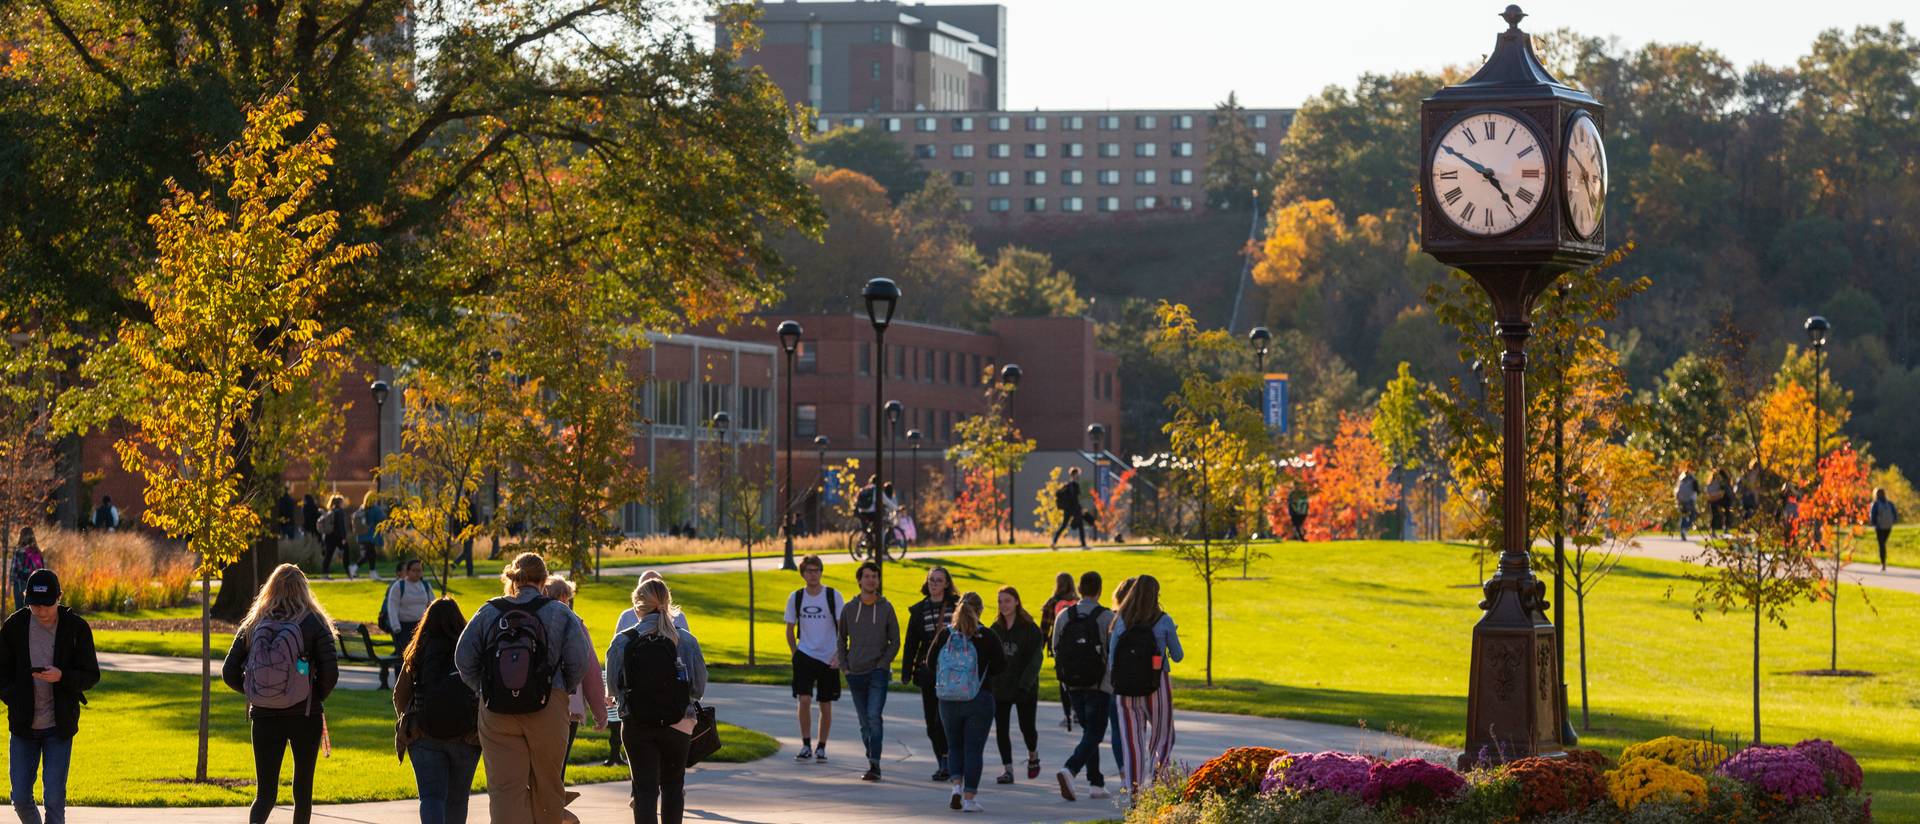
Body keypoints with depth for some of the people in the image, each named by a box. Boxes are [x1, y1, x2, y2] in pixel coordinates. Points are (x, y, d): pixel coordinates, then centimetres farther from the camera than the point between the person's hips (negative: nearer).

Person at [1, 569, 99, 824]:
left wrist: (61, 677, -22)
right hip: (23, 726, 2)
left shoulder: (76, 628, -6)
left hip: (59, 726, -2)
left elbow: (92, 676, -3)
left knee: (54, 799, -4)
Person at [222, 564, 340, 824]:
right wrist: (317, 697, 7)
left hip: (264, 715, 2)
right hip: (305, 715, -2)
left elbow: (229, 673, 2)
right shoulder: (313, 624, -4)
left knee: (265, 793, 4)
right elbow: (330, 672, -11)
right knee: (302, 790, 13)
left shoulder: (252, 626, 3)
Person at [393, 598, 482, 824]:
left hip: (424, 735, -1)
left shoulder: (419, 652, 1)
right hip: (466, 736, 1)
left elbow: (400, 694, 5)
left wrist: (407, 723, 23)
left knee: (431, 796, -4)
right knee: (456, 799, 14)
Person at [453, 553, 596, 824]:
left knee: (504, 785, 1)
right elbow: (580, 662, -6)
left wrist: (483, 690, 13)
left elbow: (463, 659, 2)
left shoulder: (488, 612, 3)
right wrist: (564, 690, 10)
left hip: (496, 711, 1)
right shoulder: (560, 613, 0)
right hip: (548, 710, -1)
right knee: (547, 784, 13)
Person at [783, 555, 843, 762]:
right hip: (805, 655, 1)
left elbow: (842, 628, -3)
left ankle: (821, 747, 19)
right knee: (804, 700, -14)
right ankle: (806, 746, -5)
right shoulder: (796, 597, 2)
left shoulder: (833, 596, -3)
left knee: (826, 706, 6)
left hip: (829, 659, -1)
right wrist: (795, 654, 5)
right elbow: (790, 630, 12)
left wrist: (838, 654, -12)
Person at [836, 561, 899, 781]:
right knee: (865, 722, 8)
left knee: (874, 717, -16)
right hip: (855, 673, 3)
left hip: (877, 672, -3)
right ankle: (872, 761, 19)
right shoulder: (849, 608, 7)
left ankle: (875, 765, -18)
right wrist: (844, 664, 5)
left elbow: (895, 641, 5)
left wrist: (883, 663, -6)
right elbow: (842, 639, 16)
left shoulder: (886, 608, 2)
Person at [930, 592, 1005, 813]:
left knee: (954, 745, 18)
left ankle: (957, 786, 0)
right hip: (979, 701, -2)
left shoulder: (944, 634, -2)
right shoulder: (986, 636, -9)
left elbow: (931, 662, 3)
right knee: (974, 749, 4)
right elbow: (1001, 666, -5)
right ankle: (969, 798, 1)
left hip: (948, 701, 2)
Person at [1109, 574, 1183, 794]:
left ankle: (1134, 788, 5)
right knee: (1162, 734, 11)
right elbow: (1177, 656, 2)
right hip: (1157, 684, -2)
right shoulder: (1164, 621, -7)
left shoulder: (1121, 621, -2)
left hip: (1128, 687, 2)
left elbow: (1111, 660, -1)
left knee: (1132, 737, 9)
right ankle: (1158, 770, -12)